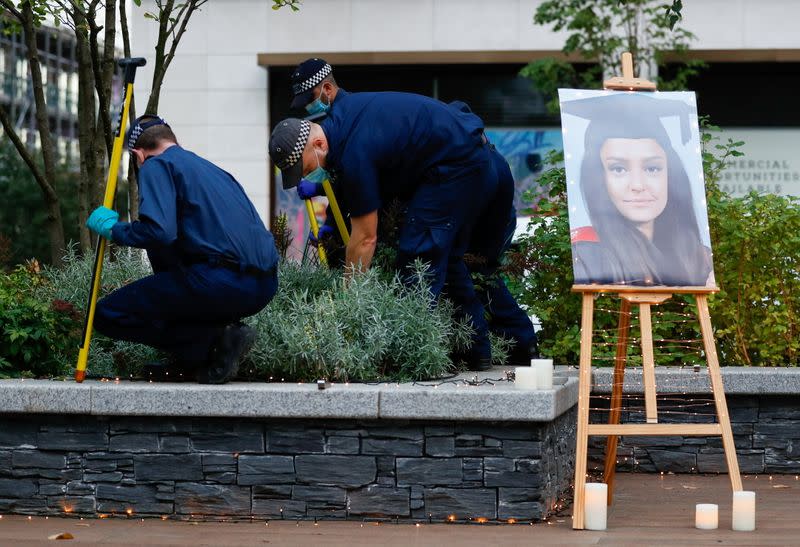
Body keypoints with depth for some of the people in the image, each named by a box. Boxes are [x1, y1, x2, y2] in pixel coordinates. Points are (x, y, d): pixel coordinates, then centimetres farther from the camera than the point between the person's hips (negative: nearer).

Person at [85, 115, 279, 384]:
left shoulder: (156, 166, 4)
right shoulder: (211, 169, 28)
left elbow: (158, 232, -14)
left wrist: (112, 228, 4)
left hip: (222, 281, -8)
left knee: (108, 315, 2)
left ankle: (214, 340, -5)